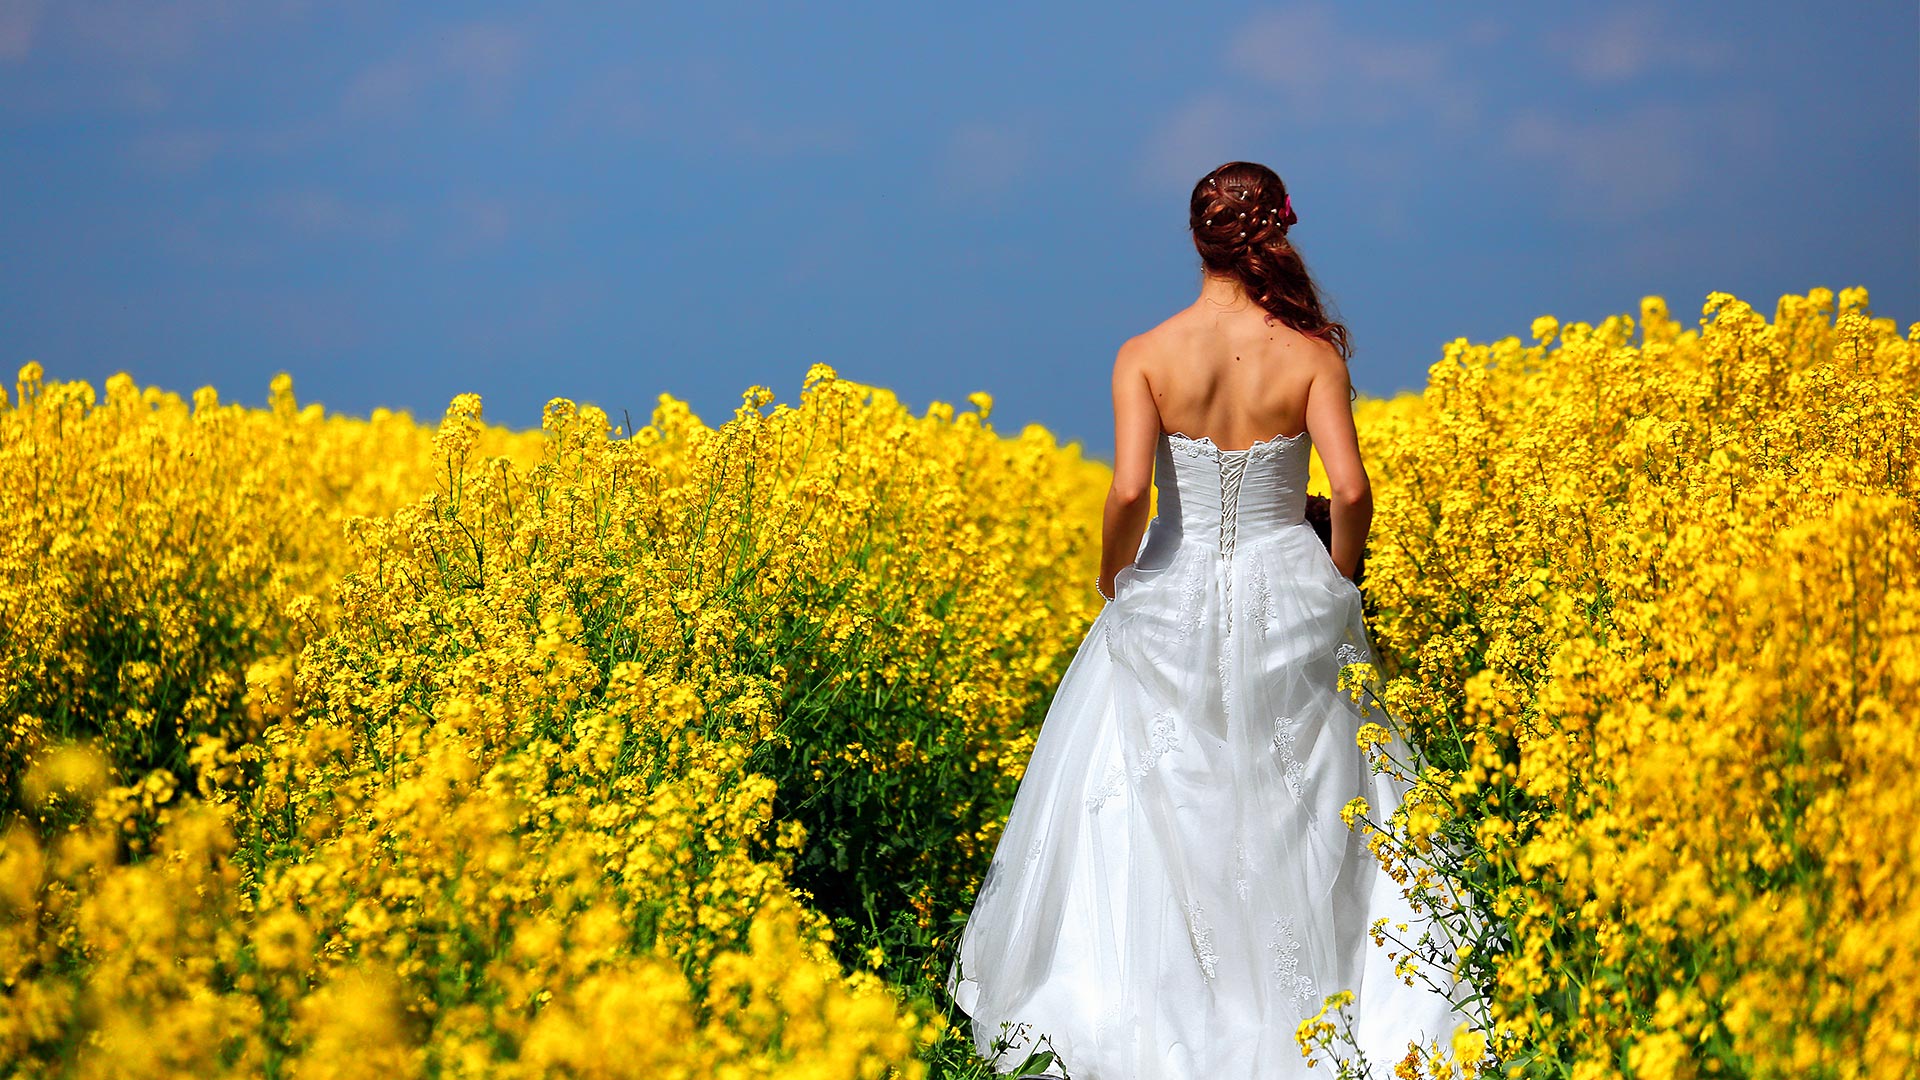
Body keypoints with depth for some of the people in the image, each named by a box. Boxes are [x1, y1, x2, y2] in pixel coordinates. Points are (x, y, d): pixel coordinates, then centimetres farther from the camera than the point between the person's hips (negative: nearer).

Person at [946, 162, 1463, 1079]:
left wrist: (1111, 577, -1)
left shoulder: (1145, 357, -8)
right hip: (1288, 605, 0)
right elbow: (1351, 490, -15)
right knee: (1297, 820, 11)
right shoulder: (1312, 354, -7)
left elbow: (1128, 488, -19)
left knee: (1162, 824, 10)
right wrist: (1340, 574, 3)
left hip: (1172, 602, 0)